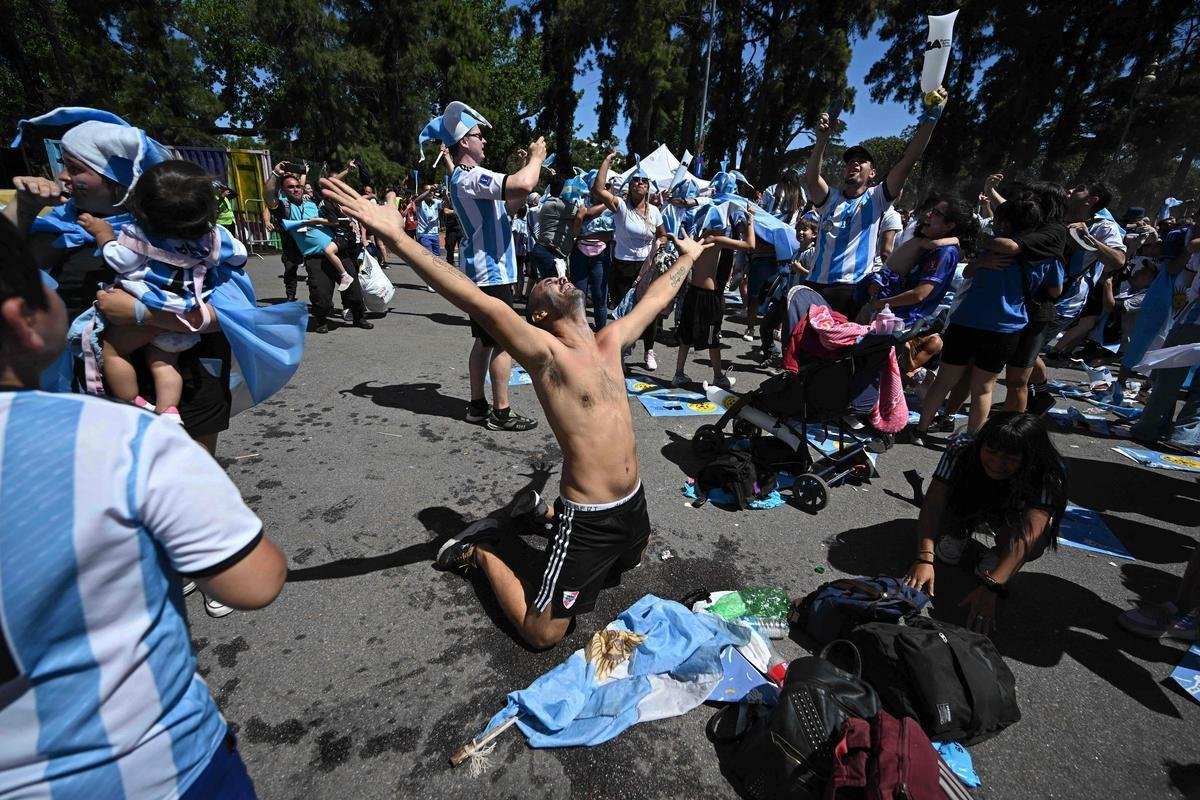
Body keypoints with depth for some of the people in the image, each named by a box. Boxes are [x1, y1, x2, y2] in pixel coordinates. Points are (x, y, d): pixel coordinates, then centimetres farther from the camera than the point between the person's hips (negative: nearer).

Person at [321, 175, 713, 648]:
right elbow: (482, 305, -30)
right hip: (587, 518, -7)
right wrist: (395, 237, -38)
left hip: (632, 501, 7)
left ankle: (546, 511, 45)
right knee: (542, 631, 3)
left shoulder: (611, 341, 4)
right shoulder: (545, 353, -17)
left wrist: (687, 257, 33)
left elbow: (655, 298, 19)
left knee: (634, 559, 38)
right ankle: (481, 552, 23)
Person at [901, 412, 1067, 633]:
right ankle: (959, 534, 3)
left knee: (1035, 541, -33)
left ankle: (997, 555, -2)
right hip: (967, 511, 1)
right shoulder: (962, 448, -31)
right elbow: (933, 505, -36)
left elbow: (1027, 534, -44)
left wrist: (991, 587, -54)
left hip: (1010, 522, -1)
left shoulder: (1048, 476, -33)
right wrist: (924, 559, -48)